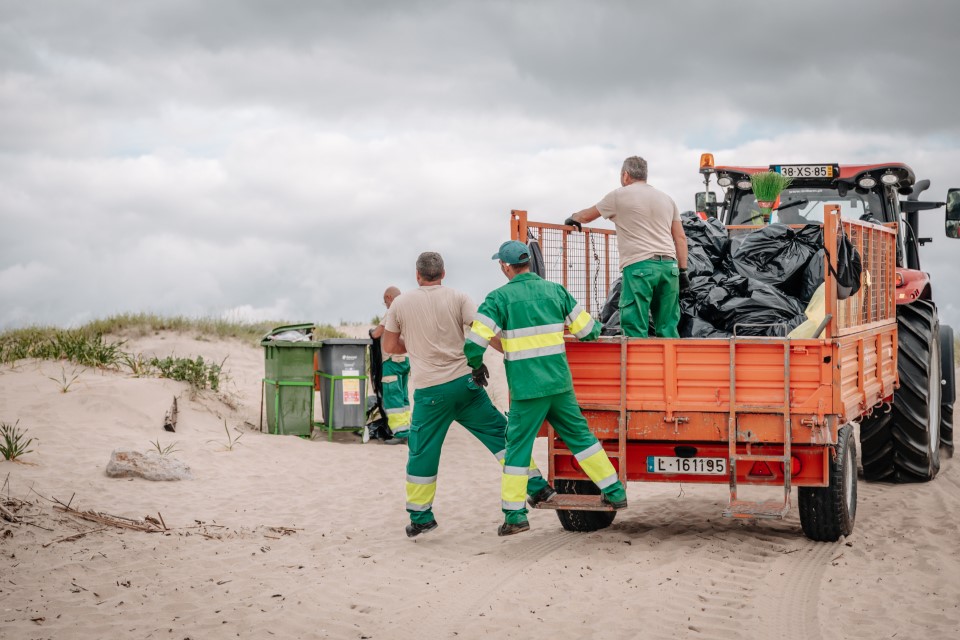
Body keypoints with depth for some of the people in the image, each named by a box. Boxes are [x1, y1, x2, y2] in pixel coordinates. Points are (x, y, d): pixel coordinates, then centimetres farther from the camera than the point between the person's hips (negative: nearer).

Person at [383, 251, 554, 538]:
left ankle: (420, 516, 11)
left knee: (422, 453, 9)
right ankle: (535, 485, 10)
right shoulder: (457, 298, 2)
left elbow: (389, 346, 11)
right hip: (464, 382, 1)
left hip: (429, 392, -1)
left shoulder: (401, 303, 4)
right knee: (500, 433, 11)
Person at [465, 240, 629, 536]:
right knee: (580, 436, 16)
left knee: (517, 447, 4)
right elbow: (588, 329, 9)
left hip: (526, 389, -4)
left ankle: (514, 515, 4)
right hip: (560, 384, 4)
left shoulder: (499, 298, -7)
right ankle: (614, 492, 21)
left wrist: (477, 367, 8)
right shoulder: (555, 290, 5)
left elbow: (474, 343, -12)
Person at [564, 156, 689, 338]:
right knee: (668, 328, 7)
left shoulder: (619, 196, 6)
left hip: (639, 266, -5)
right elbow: (680, 238, 15)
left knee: (636, 329, -4)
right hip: (669, 265, 5)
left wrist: (572, 218, 39)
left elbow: (586, 216, 19)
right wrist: (683, 270, 16)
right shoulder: (667, 199, 19)